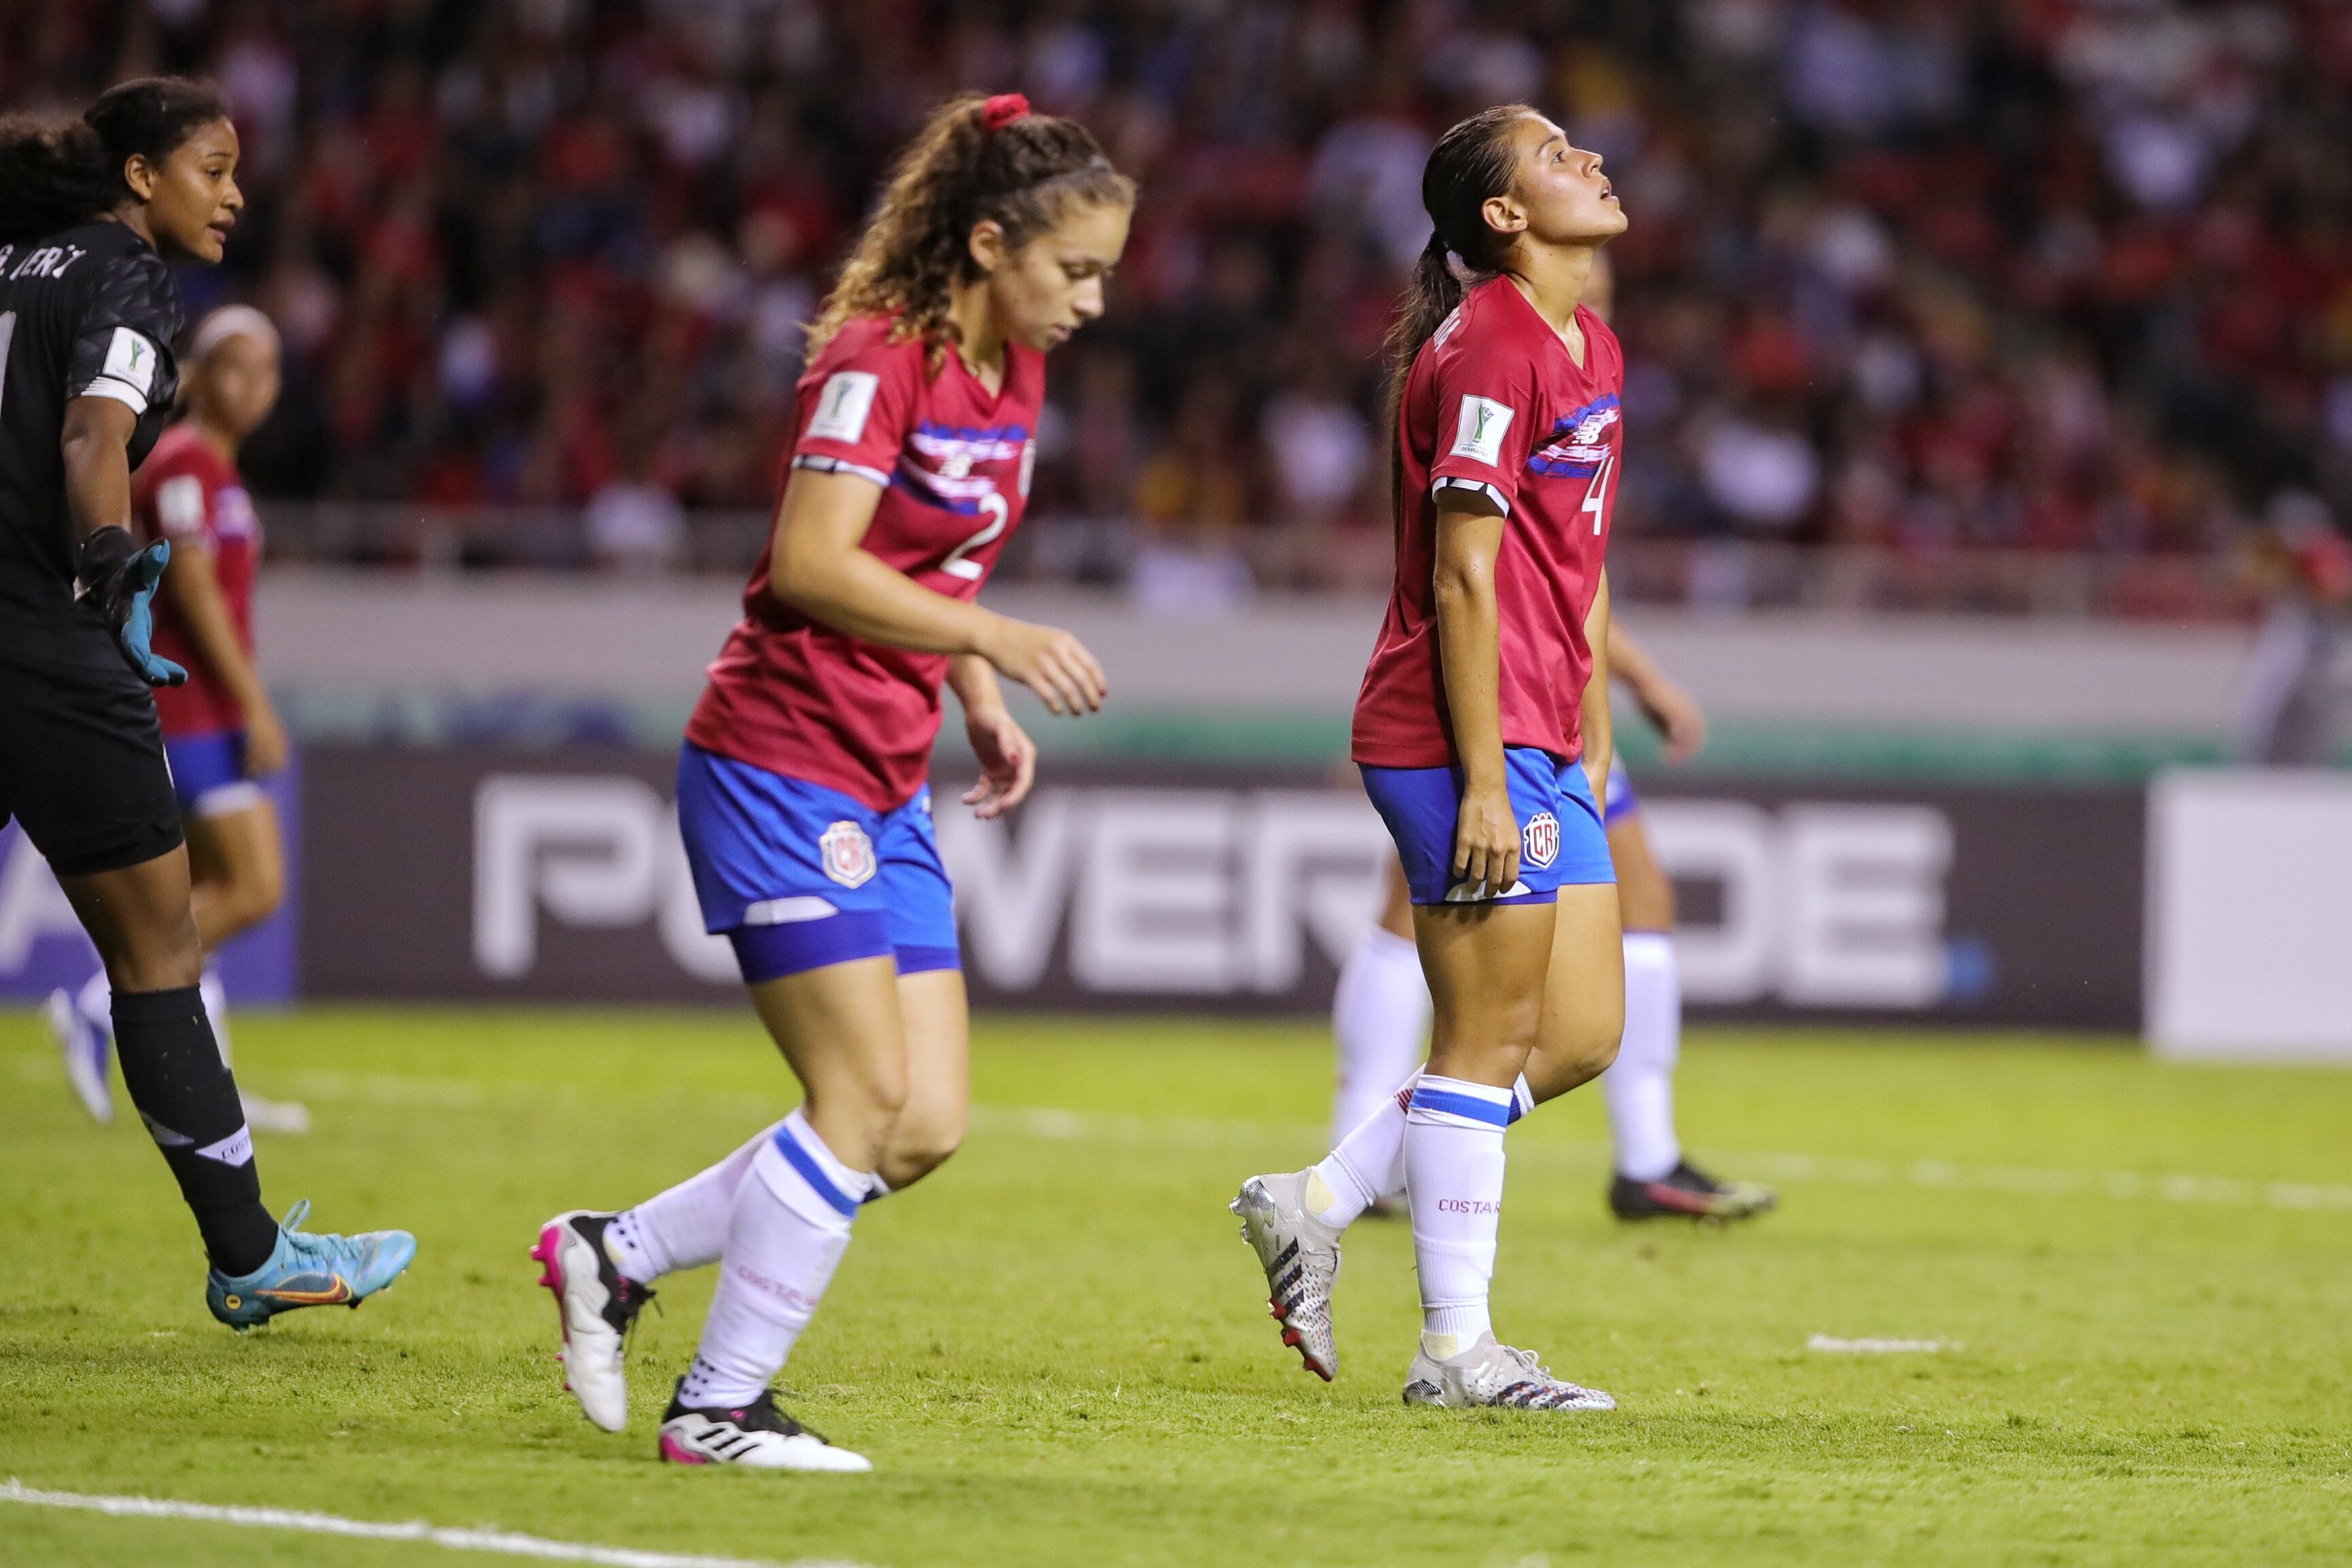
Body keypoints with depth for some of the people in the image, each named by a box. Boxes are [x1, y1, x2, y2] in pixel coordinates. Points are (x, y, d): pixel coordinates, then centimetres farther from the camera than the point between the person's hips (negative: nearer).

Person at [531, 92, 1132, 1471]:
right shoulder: (878, 354, -16)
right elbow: (811, 564, -25)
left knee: (929, 1126, 3)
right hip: (780, 767, -9)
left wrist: (985, 711, 9)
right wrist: (997, 640, -29)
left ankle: (617, 1254, 15)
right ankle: (719, 1408, 0)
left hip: (884, 789, 9)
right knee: (870, 1102, -11)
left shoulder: (1014, 372, 11)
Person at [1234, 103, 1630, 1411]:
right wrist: (1485, 783, -19)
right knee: (1490, 1040, -4)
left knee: (1582, 1034, 9)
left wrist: (1595, 749, 20)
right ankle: (1458, 1348, 3)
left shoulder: (1590, 349, 16)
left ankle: (1318, 1204, 18)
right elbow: (1464, 580, -17)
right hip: (1468, 736, -9)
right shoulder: (1490, 350, -14)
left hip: (1542, 747, 9)